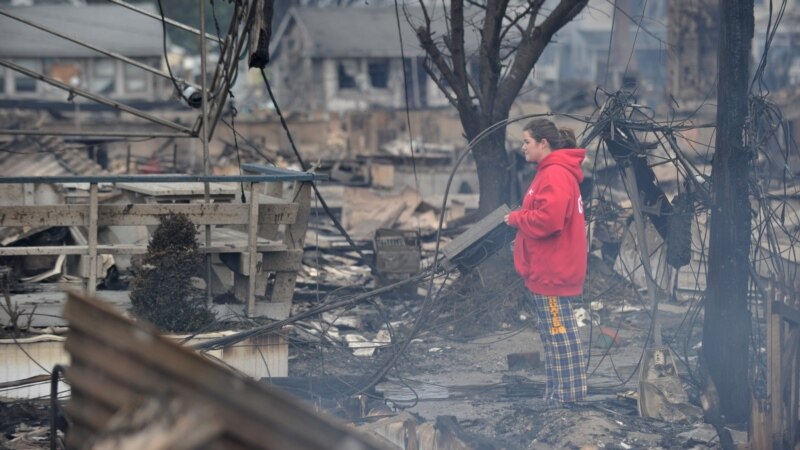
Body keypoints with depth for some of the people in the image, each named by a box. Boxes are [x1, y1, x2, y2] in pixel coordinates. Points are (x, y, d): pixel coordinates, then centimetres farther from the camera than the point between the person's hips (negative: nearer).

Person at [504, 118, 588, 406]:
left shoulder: (555, 175, -17)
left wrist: (515, 218, -12)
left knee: (559, 332, -5)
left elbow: (548, 219, -27)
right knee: (554, 331, 14)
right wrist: (521, 218, 5)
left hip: (552, 271, -11)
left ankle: (568, 393, -1)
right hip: (546, 269, 11)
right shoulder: (551, 171, 17)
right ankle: (558, 391, 20)